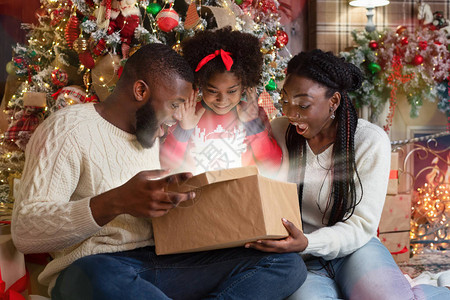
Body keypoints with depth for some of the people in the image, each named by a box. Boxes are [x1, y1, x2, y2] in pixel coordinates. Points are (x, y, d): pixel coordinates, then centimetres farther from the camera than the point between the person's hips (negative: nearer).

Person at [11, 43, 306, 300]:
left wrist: (174, 193, 8)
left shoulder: (150, 135, 21)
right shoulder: (69, 128, -4)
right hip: (93, 270, -7)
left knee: (288, 264, -11)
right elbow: (25, 230, -16)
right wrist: (115, 202, -30)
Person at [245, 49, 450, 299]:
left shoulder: (371, 141, -8)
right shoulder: (279, 131, 1)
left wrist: (306, 243, -29)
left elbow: (361, 226, -11)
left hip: (352, 248, -2)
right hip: (299, 260, 3)